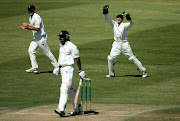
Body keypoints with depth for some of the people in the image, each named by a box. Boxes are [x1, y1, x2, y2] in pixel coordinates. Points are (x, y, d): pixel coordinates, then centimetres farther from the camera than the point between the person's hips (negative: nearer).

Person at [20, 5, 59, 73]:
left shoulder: (37, 17, -20)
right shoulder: (31, 18, 11)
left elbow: (37, 28, -27)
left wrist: (28, 26, -26)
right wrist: (26, 27, 2)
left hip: (41, 37, -9)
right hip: (35, 37, 9)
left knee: (47, 52, -1)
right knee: (31, 50, -3)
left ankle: (57, 67, 11)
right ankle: (34, 67, -3)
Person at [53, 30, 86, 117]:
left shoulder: (71, 46, -12)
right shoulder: (61, 46, 15)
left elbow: (77, 58, -11)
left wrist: (80, 71, -13)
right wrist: (58, 68, 16)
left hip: (69, 68, -9)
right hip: (62, 69, 9)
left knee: (64, 88, -18)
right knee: (71, 90, 13)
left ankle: (61, 109, -25)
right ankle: (78, 109, 21)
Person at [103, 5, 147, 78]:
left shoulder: (124, 25, -1)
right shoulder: (114, 24, 12)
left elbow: (131, 24, -20)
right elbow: (107, 19, 6)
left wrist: (129, 18, -38)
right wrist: (105, 11, -10)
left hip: (124, 44, -4)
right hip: (116, 44, 4)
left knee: (132, 58, -6)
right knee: (110, 58, 0)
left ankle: (143, 71, -1)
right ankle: (111, 74, 16)